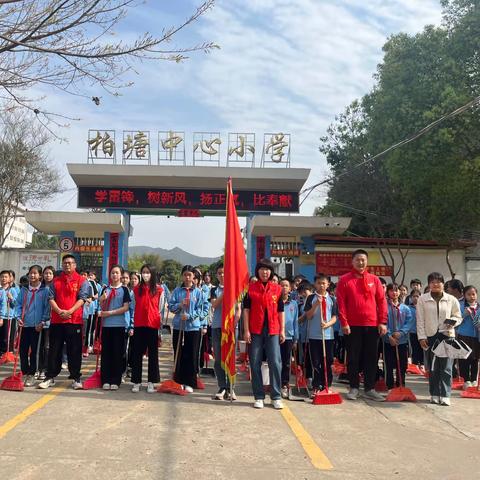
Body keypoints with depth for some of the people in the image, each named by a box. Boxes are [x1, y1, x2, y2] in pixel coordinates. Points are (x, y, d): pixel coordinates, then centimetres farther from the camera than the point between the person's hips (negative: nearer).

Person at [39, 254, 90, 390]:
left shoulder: (82, 281, 3)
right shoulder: (55, 281, 12)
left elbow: (82, 299, -6)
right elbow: (51, 299, 4)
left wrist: (70, 311, -18)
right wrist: (59, 311, -13)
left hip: (74, 320, -2)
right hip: (56, 320, 3)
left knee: (74, 351, 2)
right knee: (54, 350, 7)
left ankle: (76, 378, 11)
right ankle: (50, 377, 16)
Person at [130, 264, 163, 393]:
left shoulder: (159, 290, 1)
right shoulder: (136, 289, 7)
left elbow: (161, 310, 2)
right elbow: (133, 308, 10)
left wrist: (161, 329, 0)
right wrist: (131, 326, 6)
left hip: (153, 325, -2)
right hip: (139, 325, 2)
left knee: (153, 354, 6)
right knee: (137, 354, 5)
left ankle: (151, 382, 14)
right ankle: (136, 382, 14)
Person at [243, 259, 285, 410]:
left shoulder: (277, 288, 6)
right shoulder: (251, 288, 3)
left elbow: (280, 311, 8)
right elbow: (246, 309, 1)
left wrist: (282, 330, 3)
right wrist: (246, 330, -5)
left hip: (273, 330, 1)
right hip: (255, 331, 0)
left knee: (275, 363, -2)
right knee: (255, 364, 4)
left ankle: (276, 397, 9)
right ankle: (259, 397, 14)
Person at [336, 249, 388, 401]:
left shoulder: (374, 279, 6)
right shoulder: (344, 280, -1)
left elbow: (382, 301, 5)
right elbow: (341, 303, -4)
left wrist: (382, 322, -2)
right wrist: (344, 323, -10)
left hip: (372, 325, 2)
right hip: (352, 326, -2)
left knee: (371, 358, 7)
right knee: (353, 358, 6)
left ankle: (370, 389, 18)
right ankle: (354, 388, 17)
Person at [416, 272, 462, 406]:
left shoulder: (451, 299, 4)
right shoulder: (422, 299, 2)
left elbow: (458, 317, 12)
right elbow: (420, 320, 2)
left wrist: (453, 322, -10)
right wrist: (422, 337, -4)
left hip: (447, 335, 0)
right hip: (430, 336, 0)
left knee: (446, 367, -4)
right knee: (433, 367, 6)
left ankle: (445, 395, 2)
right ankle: (434, 394, 15)